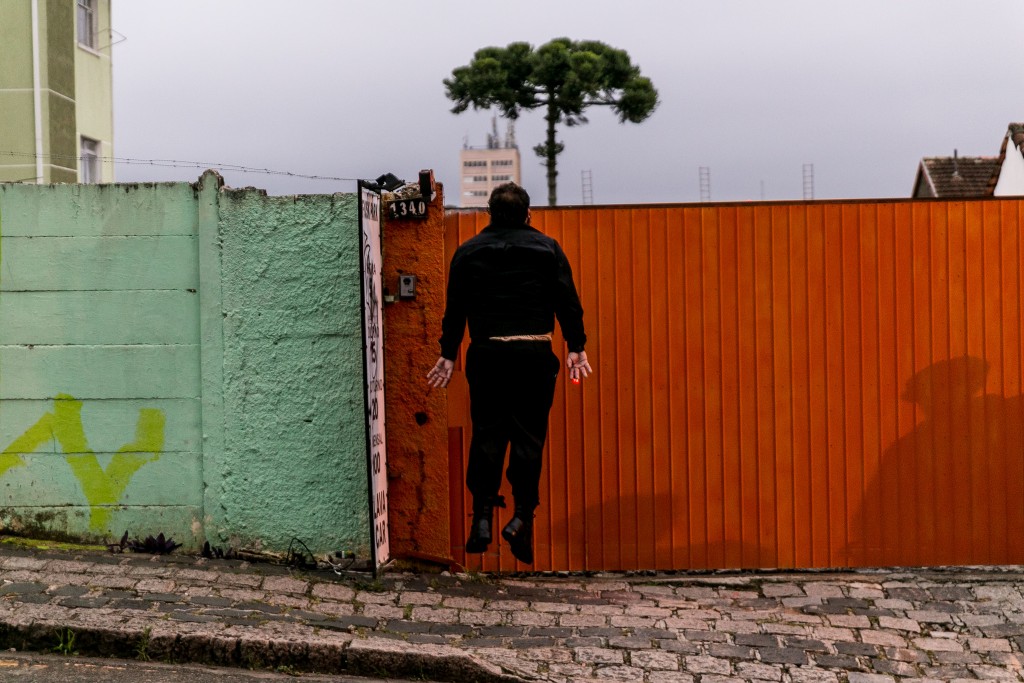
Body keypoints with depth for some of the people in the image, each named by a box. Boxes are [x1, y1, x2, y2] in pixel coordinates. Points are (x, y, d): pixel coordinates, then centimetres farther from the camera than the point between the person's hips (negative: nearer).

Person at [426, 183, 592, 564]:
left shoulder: (468, 251, 10)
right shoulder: (547, 248, 6)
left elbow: (454, 308, 10)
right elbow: (568, 301, 3)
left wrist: (449, 354, 15)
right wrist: (576, 347, 6)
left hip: (485, 355, 1)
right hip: (534, 354, -1)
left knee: (486, 433, 7)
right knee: (529, 434, 4)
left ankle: (482, 516, 3)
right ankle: (522, 516, 0)